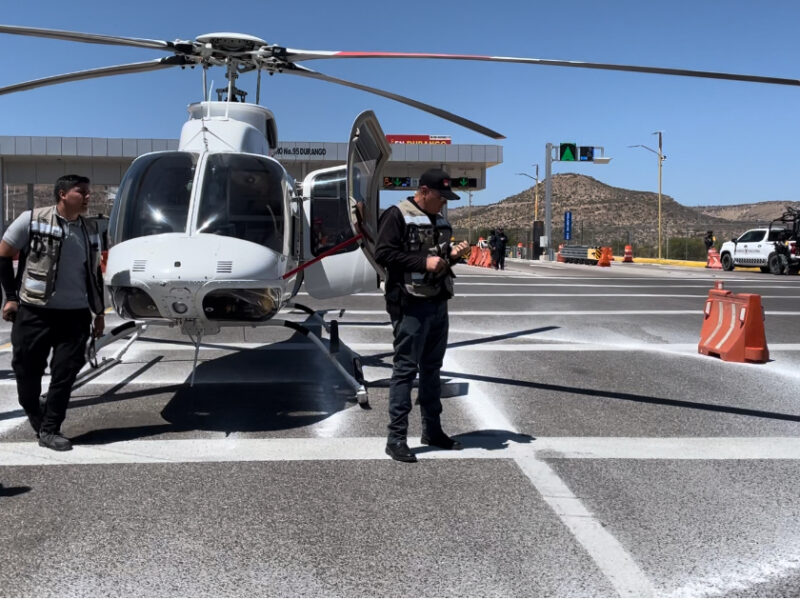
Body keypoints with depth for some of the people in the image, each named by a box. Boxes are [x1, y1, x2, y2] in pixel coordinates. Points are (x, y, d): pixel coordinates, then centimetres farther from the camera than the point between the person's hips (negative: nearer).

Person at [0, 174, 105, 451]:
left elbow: (95, 272, 17)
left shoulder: (90, 230, 9)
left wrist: (99, 312, 15)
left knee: (65, 374, -1)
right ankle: (38, 422, 28)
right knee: (27, 371, 5)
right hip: (34, 312, -3)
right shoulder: (31, 220, -5)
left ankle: (50, 430, 9)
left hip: (76, 315, 3)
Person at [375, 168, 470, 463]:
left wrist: (451, 254, 5)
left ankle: (432, 429, 26)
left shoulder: (439, 220, 16)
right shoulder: (397, 215, -9)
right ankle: (396, 437, 0)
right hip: (411, 305, -8)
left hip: (438, 303, 8)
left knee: (432, 367, 15)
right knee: (405, 369, -6)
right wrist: (423, 262, -21)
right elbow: (383, 253, -17)